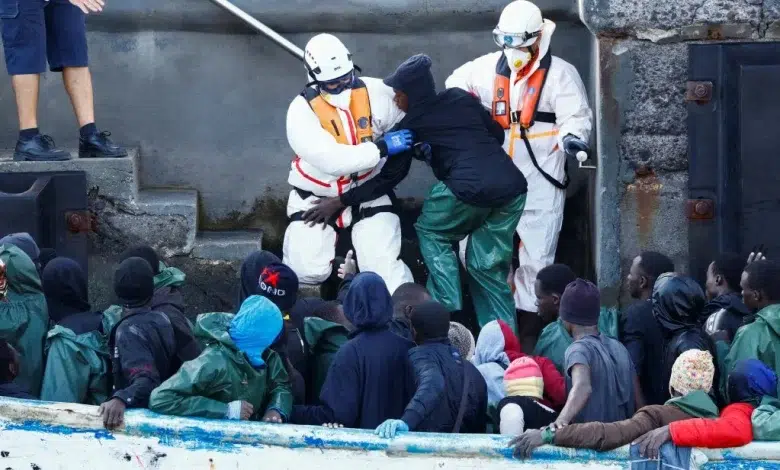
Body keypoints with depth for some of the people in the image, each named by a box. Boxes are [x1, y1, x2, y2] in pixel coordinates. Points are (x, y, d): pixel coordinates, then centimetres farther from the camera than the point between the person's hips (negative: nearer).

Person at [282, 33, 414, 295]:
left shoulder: (374, 93, -10)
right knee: (308, 271, -11)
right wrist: (381, 148, -33)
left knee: (384, 266, -15)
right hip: (316, 198, -2)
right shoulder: (302, 112, -19)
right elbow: (330, 161, -30)